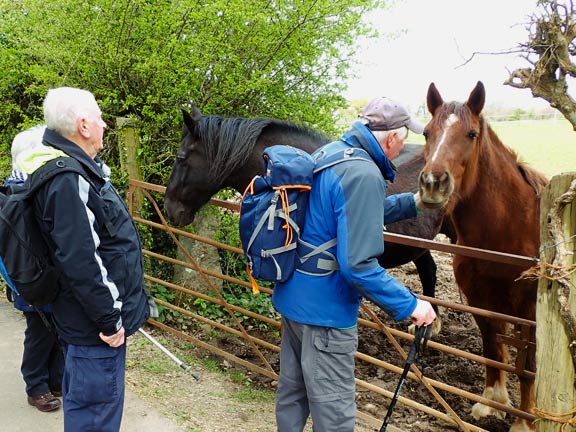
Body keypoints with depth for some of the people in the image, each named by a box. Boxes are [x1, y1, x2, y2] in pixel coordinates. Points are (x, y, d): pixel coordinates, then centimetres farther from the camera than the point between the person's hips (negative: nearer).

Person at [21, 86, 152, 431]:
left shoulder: (76, 169, 9)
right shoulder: (69, 181, -25)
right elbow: (81, 263, -29)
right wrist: (110, 319, -21)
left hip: (86, 321, 11)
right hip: (95, 326, -11)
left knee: (83, 402, 24)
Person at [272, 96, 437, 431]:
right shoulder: (364, 176, -24)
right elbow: (358, 264, -28)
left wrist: (412, 203, 24)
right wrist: (409, 305, -20)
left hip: (292, 295, 9)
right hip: (325, 310, -9)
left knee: (292, 392, 24)